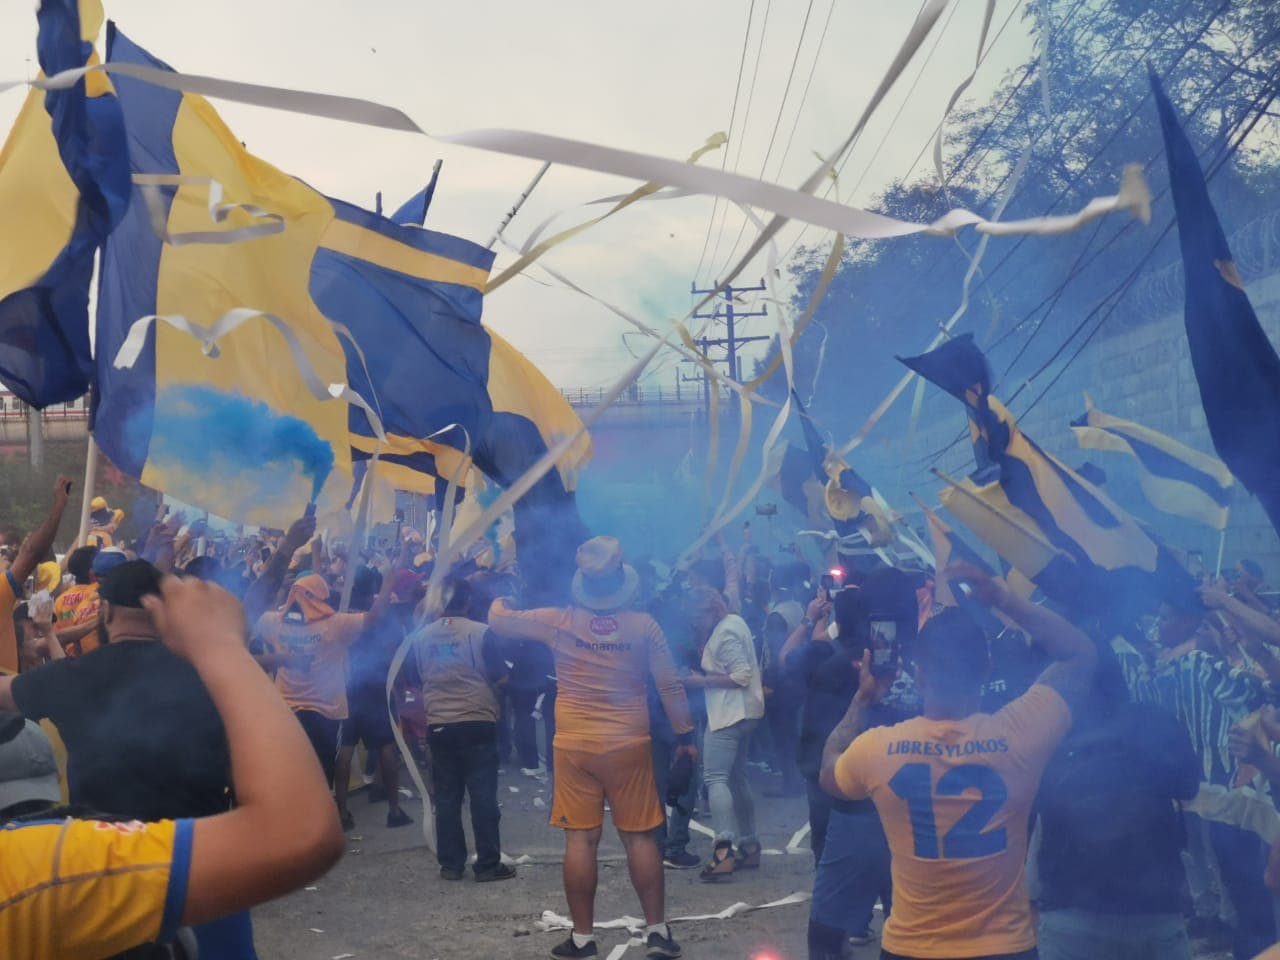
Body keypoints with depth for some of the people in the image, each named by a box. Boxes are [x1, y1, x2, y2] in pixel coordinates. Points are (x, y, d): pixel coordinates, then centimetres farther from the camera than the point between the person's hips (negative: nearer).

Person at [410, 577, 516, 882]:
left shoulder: (421, 637, 2)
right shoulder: (481, 633, -9)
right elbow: (500, 677, -2)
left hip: (438, 725, 3)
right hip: (477, 722, -3)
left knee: (447, 796, 10)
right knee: (483, 795, 2)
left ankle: (450, 864, 13)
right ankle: (488, 865, 3)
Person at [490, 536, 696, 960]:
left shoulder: (560, 622, -4)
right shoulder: (644, 625, -4)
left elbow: (498, 619, 7)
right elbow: (670, 686, -1)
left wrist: (499, 598, 29)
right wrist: (685, 734, 9)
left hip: (575, 745, 0)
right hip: (628, 745, 0)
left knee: (580, 839, 4)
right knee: (640, 837, 8)